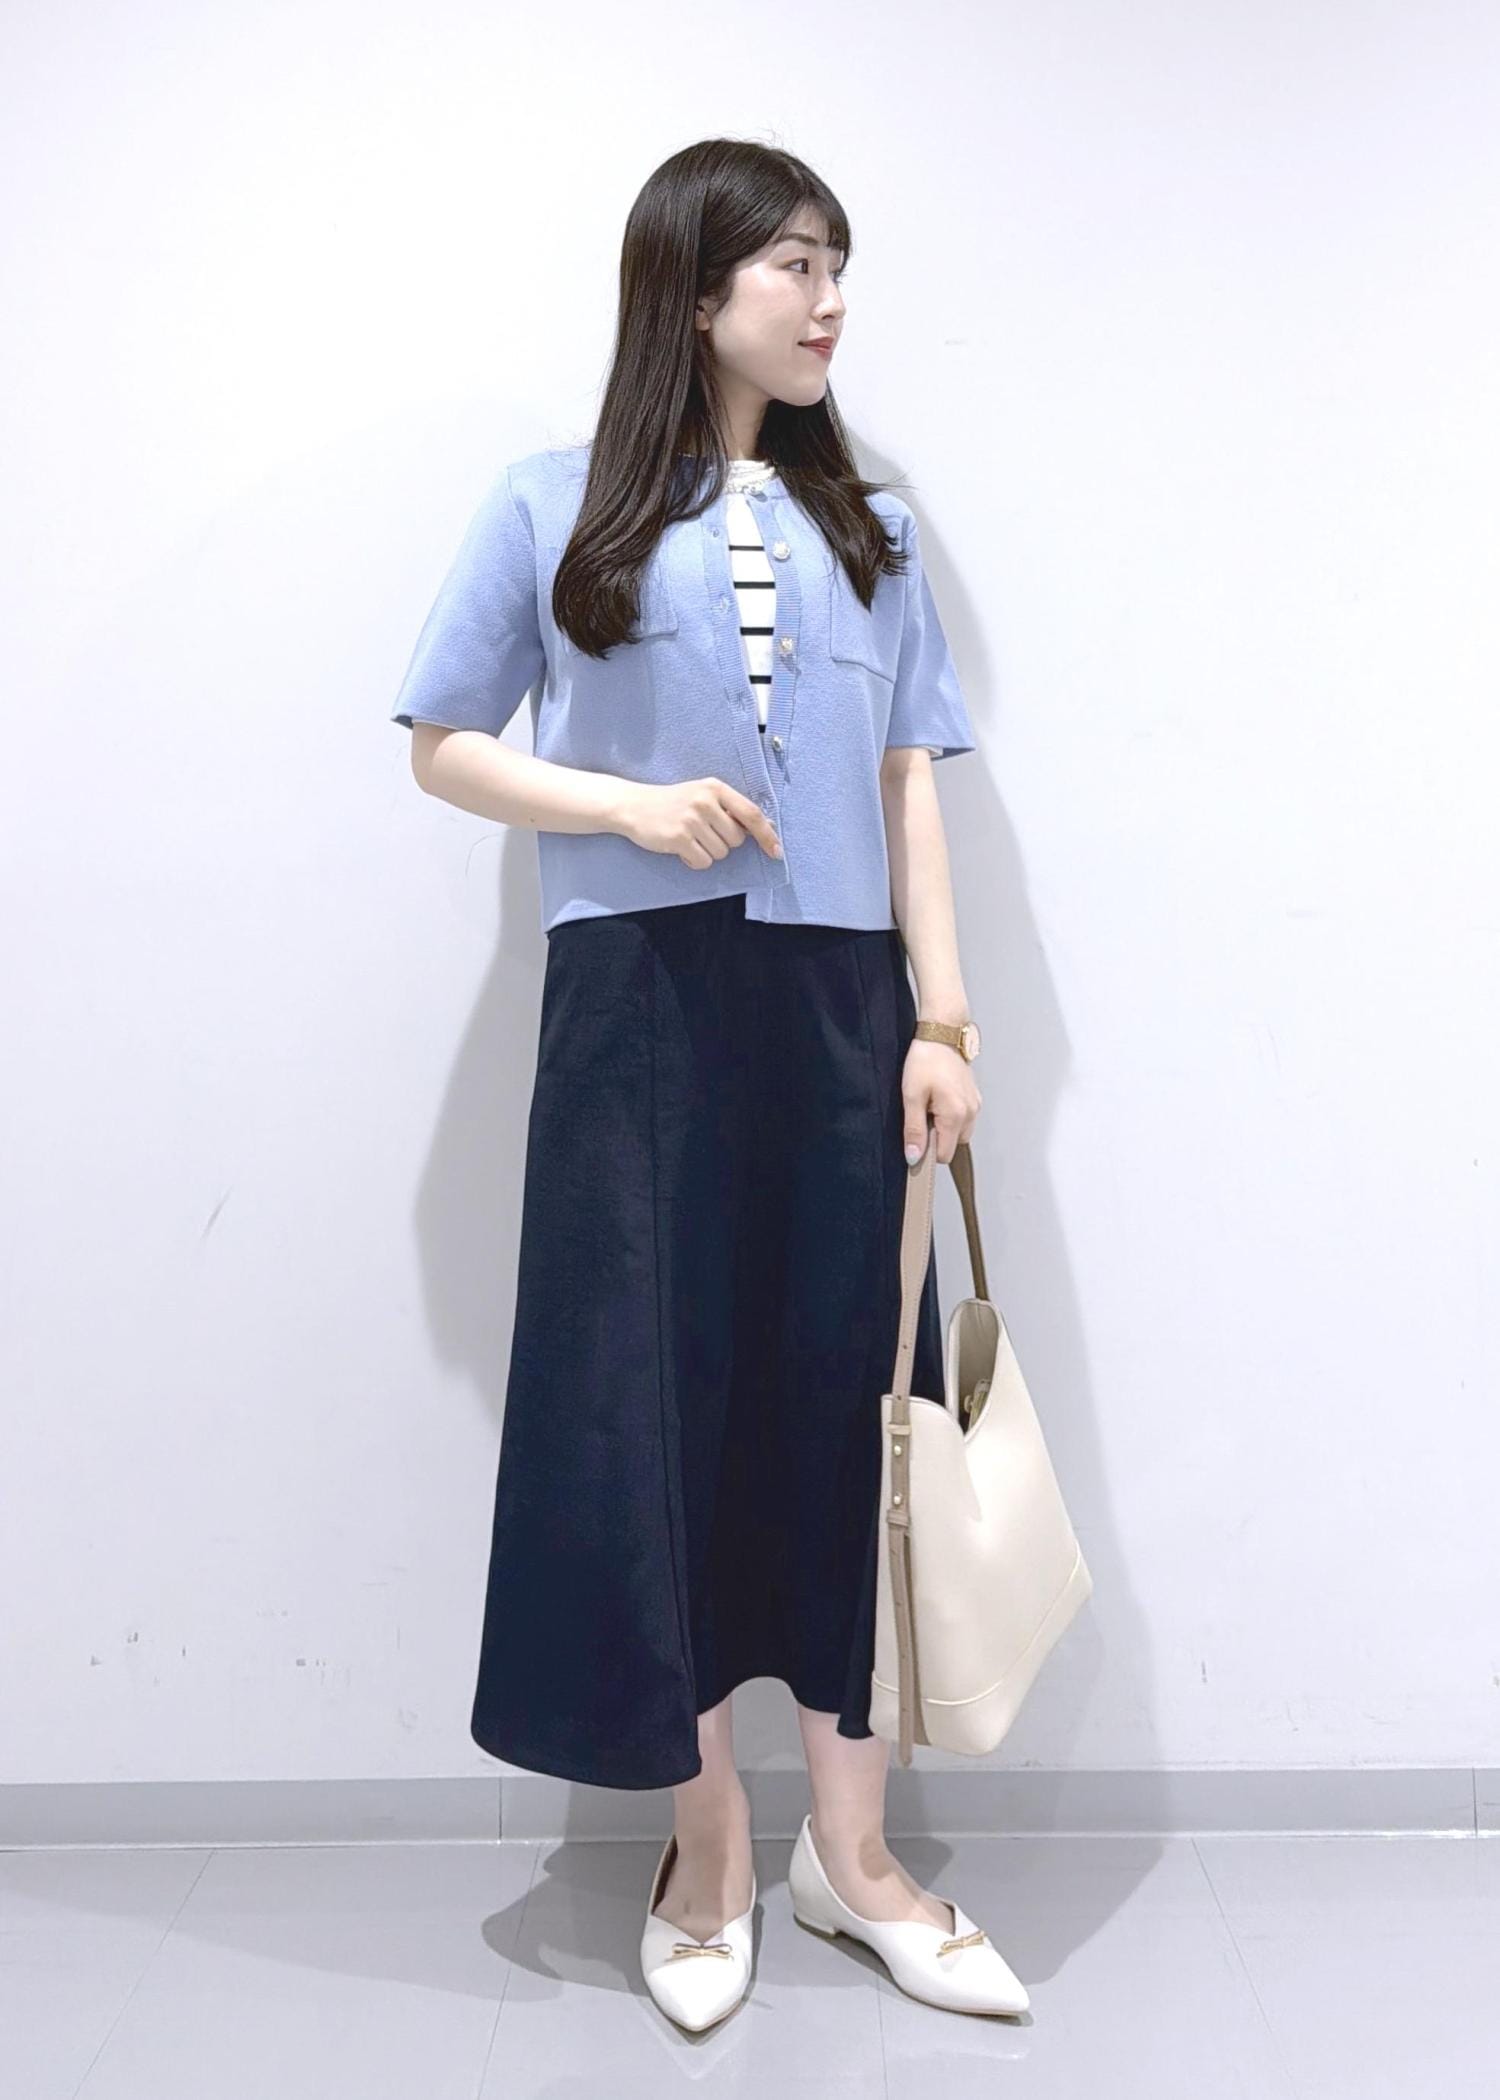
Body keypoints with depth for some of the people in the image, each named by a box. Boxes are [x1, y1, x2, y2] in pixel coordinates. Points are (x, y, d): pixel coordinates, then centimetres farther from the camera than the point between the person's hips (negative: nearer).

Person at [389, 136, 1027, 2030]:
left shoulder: (863, 525, 14)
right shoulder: (552, 511, 4)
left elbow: (909, 789, 10)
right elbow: (442, 748, 6)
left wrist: (943, 1019, 1)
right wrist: (630, 807, -11)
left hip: (836, 1009, 3)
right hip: (642, 1006, -2)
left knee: (846, 1404, 6)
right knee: (647, 1406, 2)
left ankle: (850, 1852, 25)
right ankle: (706, 1852, 23)